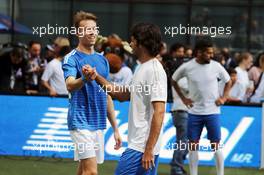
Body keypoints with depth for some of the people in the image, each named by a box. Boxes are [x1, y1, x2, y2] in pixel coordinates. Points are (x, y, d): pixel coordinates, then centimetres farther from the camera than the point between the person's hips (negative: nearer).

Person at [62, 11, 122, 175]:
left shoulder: (102, 60, 13)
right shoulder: (71, 59, -7)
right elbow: (70, 86, -27)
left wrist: (115, 128, 17)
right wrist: (84, 79, -49)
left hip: (99, 124, 7)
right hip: (81, 122, -7)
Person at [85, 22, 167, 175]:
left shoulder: (154, 70, -16)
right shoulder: (143, 68, 15)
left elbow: (159, 112, -21)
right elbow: (123, 95, 24)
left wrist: (149, 150, -23)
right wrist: (97, 77, 15)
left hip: (141, 148, -10)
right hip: (138, 144, 10)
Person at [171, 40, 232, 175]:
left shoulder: (216, 66, -6)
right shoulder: (187, 67, -7)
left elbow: (228, 81, 11)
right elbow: (174, 80, 10)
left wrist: (223, 97, 0)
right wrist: (183, 98, 4)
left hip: (212, 112, -1)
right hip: (194, 112, 1)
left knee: (216, 145, 2)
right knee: (193, 145, 6)